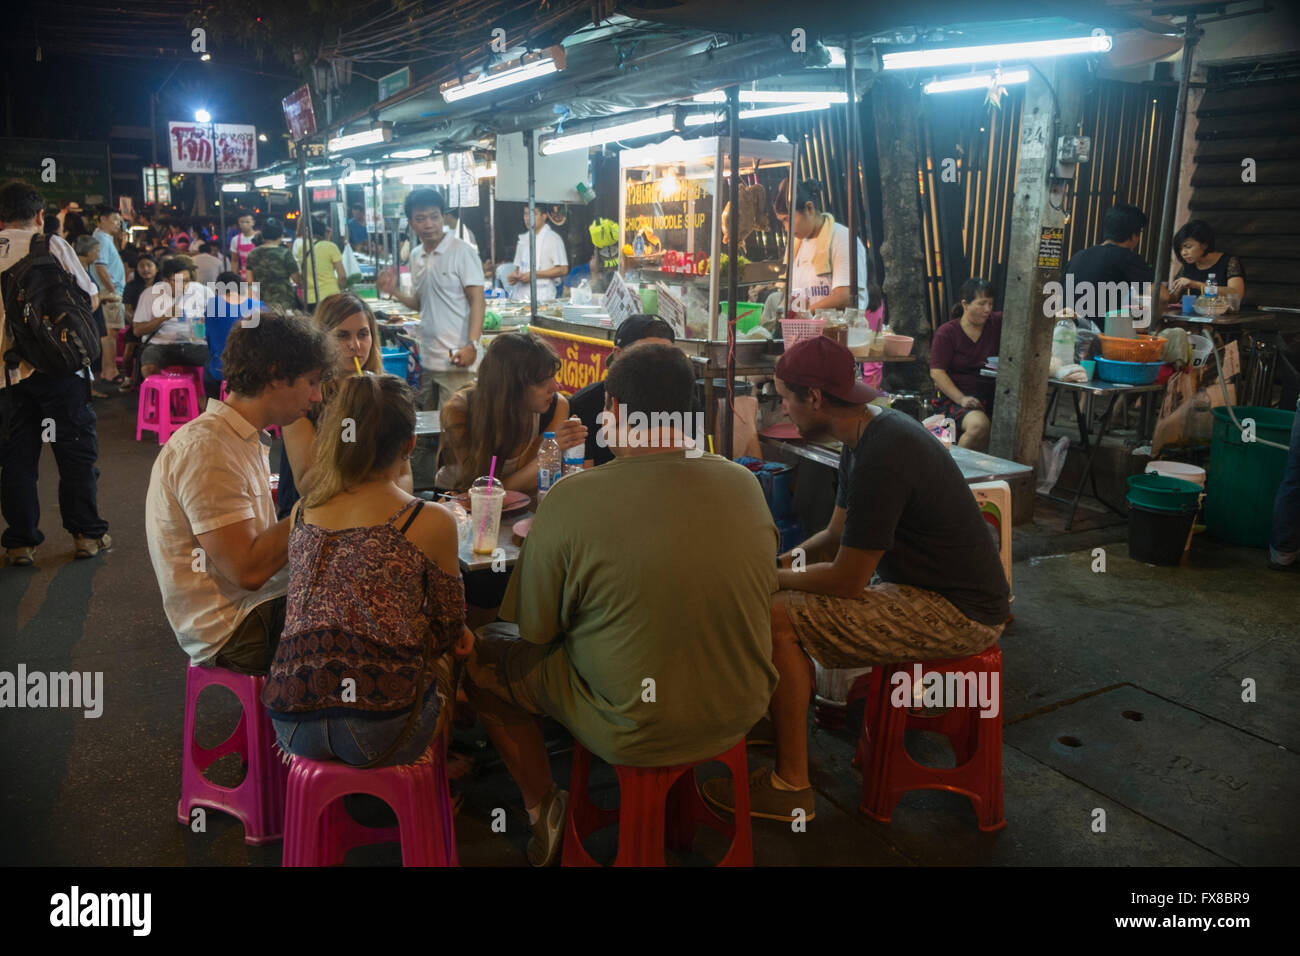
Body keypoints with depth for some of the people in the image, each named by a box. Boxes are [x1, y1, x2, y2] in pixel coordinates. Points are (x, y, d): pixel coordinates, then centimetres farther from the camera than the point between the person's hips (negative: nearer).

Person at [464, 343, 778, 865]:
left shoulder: (570, 499, -22)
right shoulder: (745, 484, -7)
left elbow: (534, 633, -13)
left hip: (634, 733, -5)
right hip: (739, 717, 5)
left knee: (482, 650, 15)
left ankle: (543, 807, 29)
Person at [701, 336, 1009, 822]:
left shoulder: (880, 459, -27)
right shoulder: (872, 432, 6)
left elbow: (845, 580, -22)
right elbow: (836, 535, 14)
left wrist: (773, 579, -7)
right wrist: (774, 562, 2)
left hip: (957, 615, -10)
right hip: (948, 595, 10)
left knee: (778, 617, -17)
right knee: (790, 598, 17)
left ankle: (790, 787, -6)